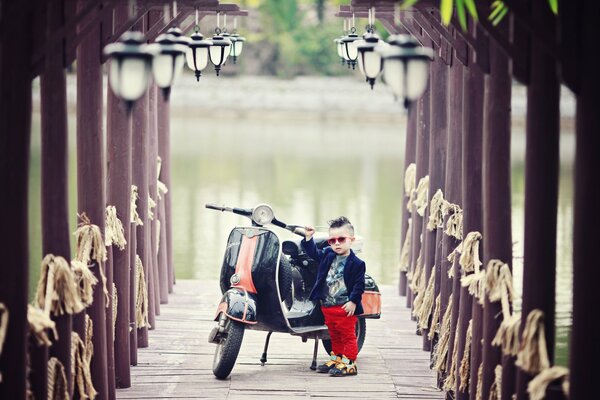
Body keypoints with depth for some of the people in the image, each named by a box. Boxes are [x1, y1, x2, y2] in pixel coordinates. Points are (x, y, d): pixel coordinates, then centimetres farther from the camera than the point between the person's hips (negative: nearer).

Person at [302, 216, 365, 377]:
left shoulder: (356, 263, -13)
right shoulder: (327, 254, 5)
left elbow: (359, 284, -13)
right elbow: (313, 253, 20)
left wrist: (353, 301, -19)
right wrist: (308, 238, 8)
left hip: (345, 307, -6)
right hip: (328, 306, 7)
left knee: (347, 335, -1)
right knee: (334, 335, 19)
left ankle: (349, 363, 2)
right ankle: (336, 358, 29)